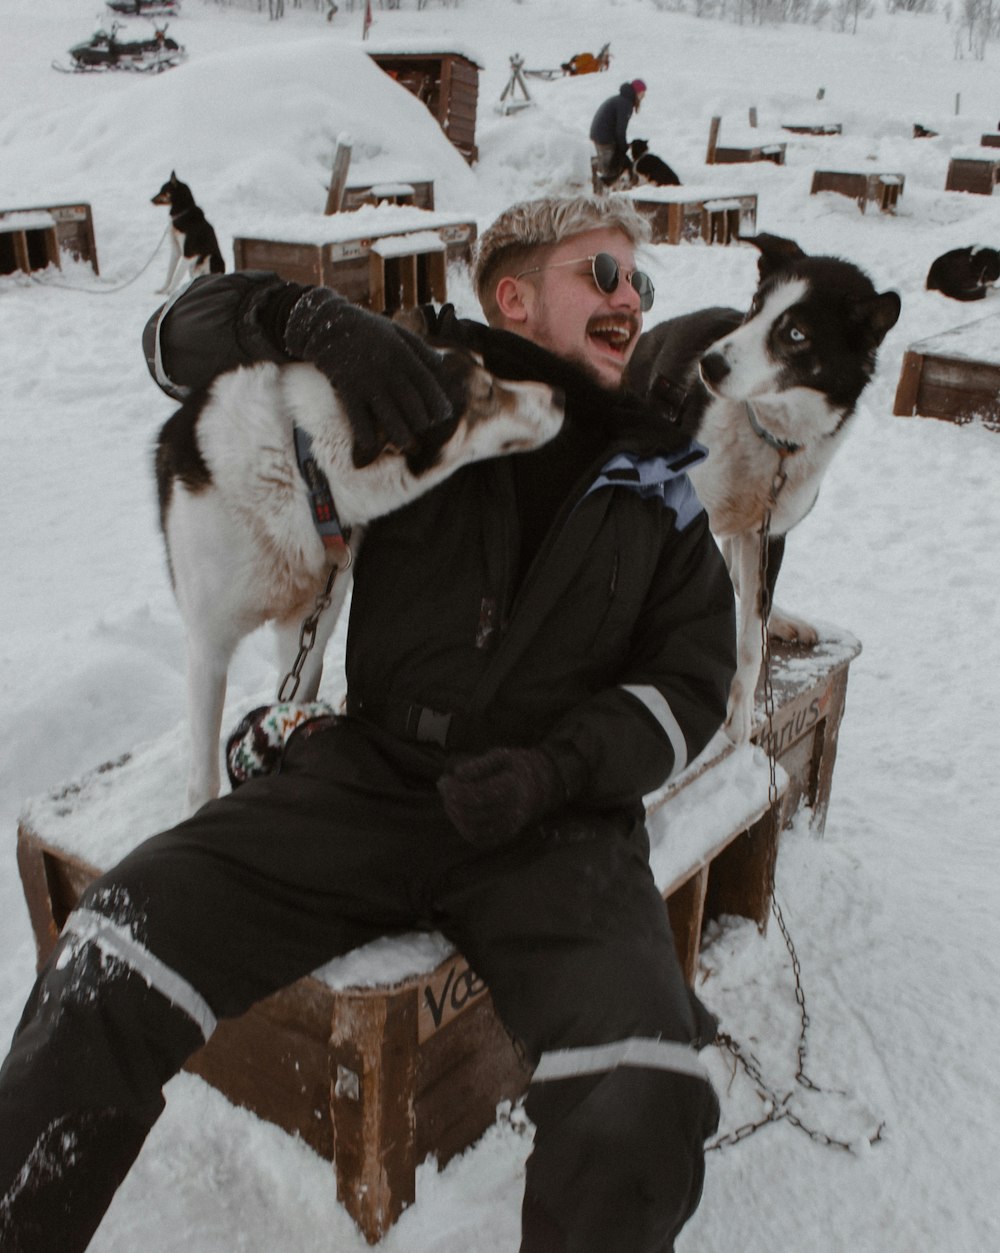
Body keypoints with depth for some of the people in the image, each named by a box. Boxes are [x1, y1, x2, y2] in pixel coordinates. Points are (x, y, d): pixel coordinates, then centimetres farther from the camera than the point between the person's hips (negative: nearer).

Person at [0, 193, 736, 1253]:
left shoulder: (657, 481, 15)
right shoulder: (424, 390, 9)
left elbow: (691, 676, 12)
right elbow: (188, 332, 9)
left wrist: (560, 767, -7)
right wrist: (316, 319, -13)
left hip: (557, 823, 1)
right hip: (371, 773, 0)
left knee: (641, 1114, -27)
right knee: (112, 973, -21)